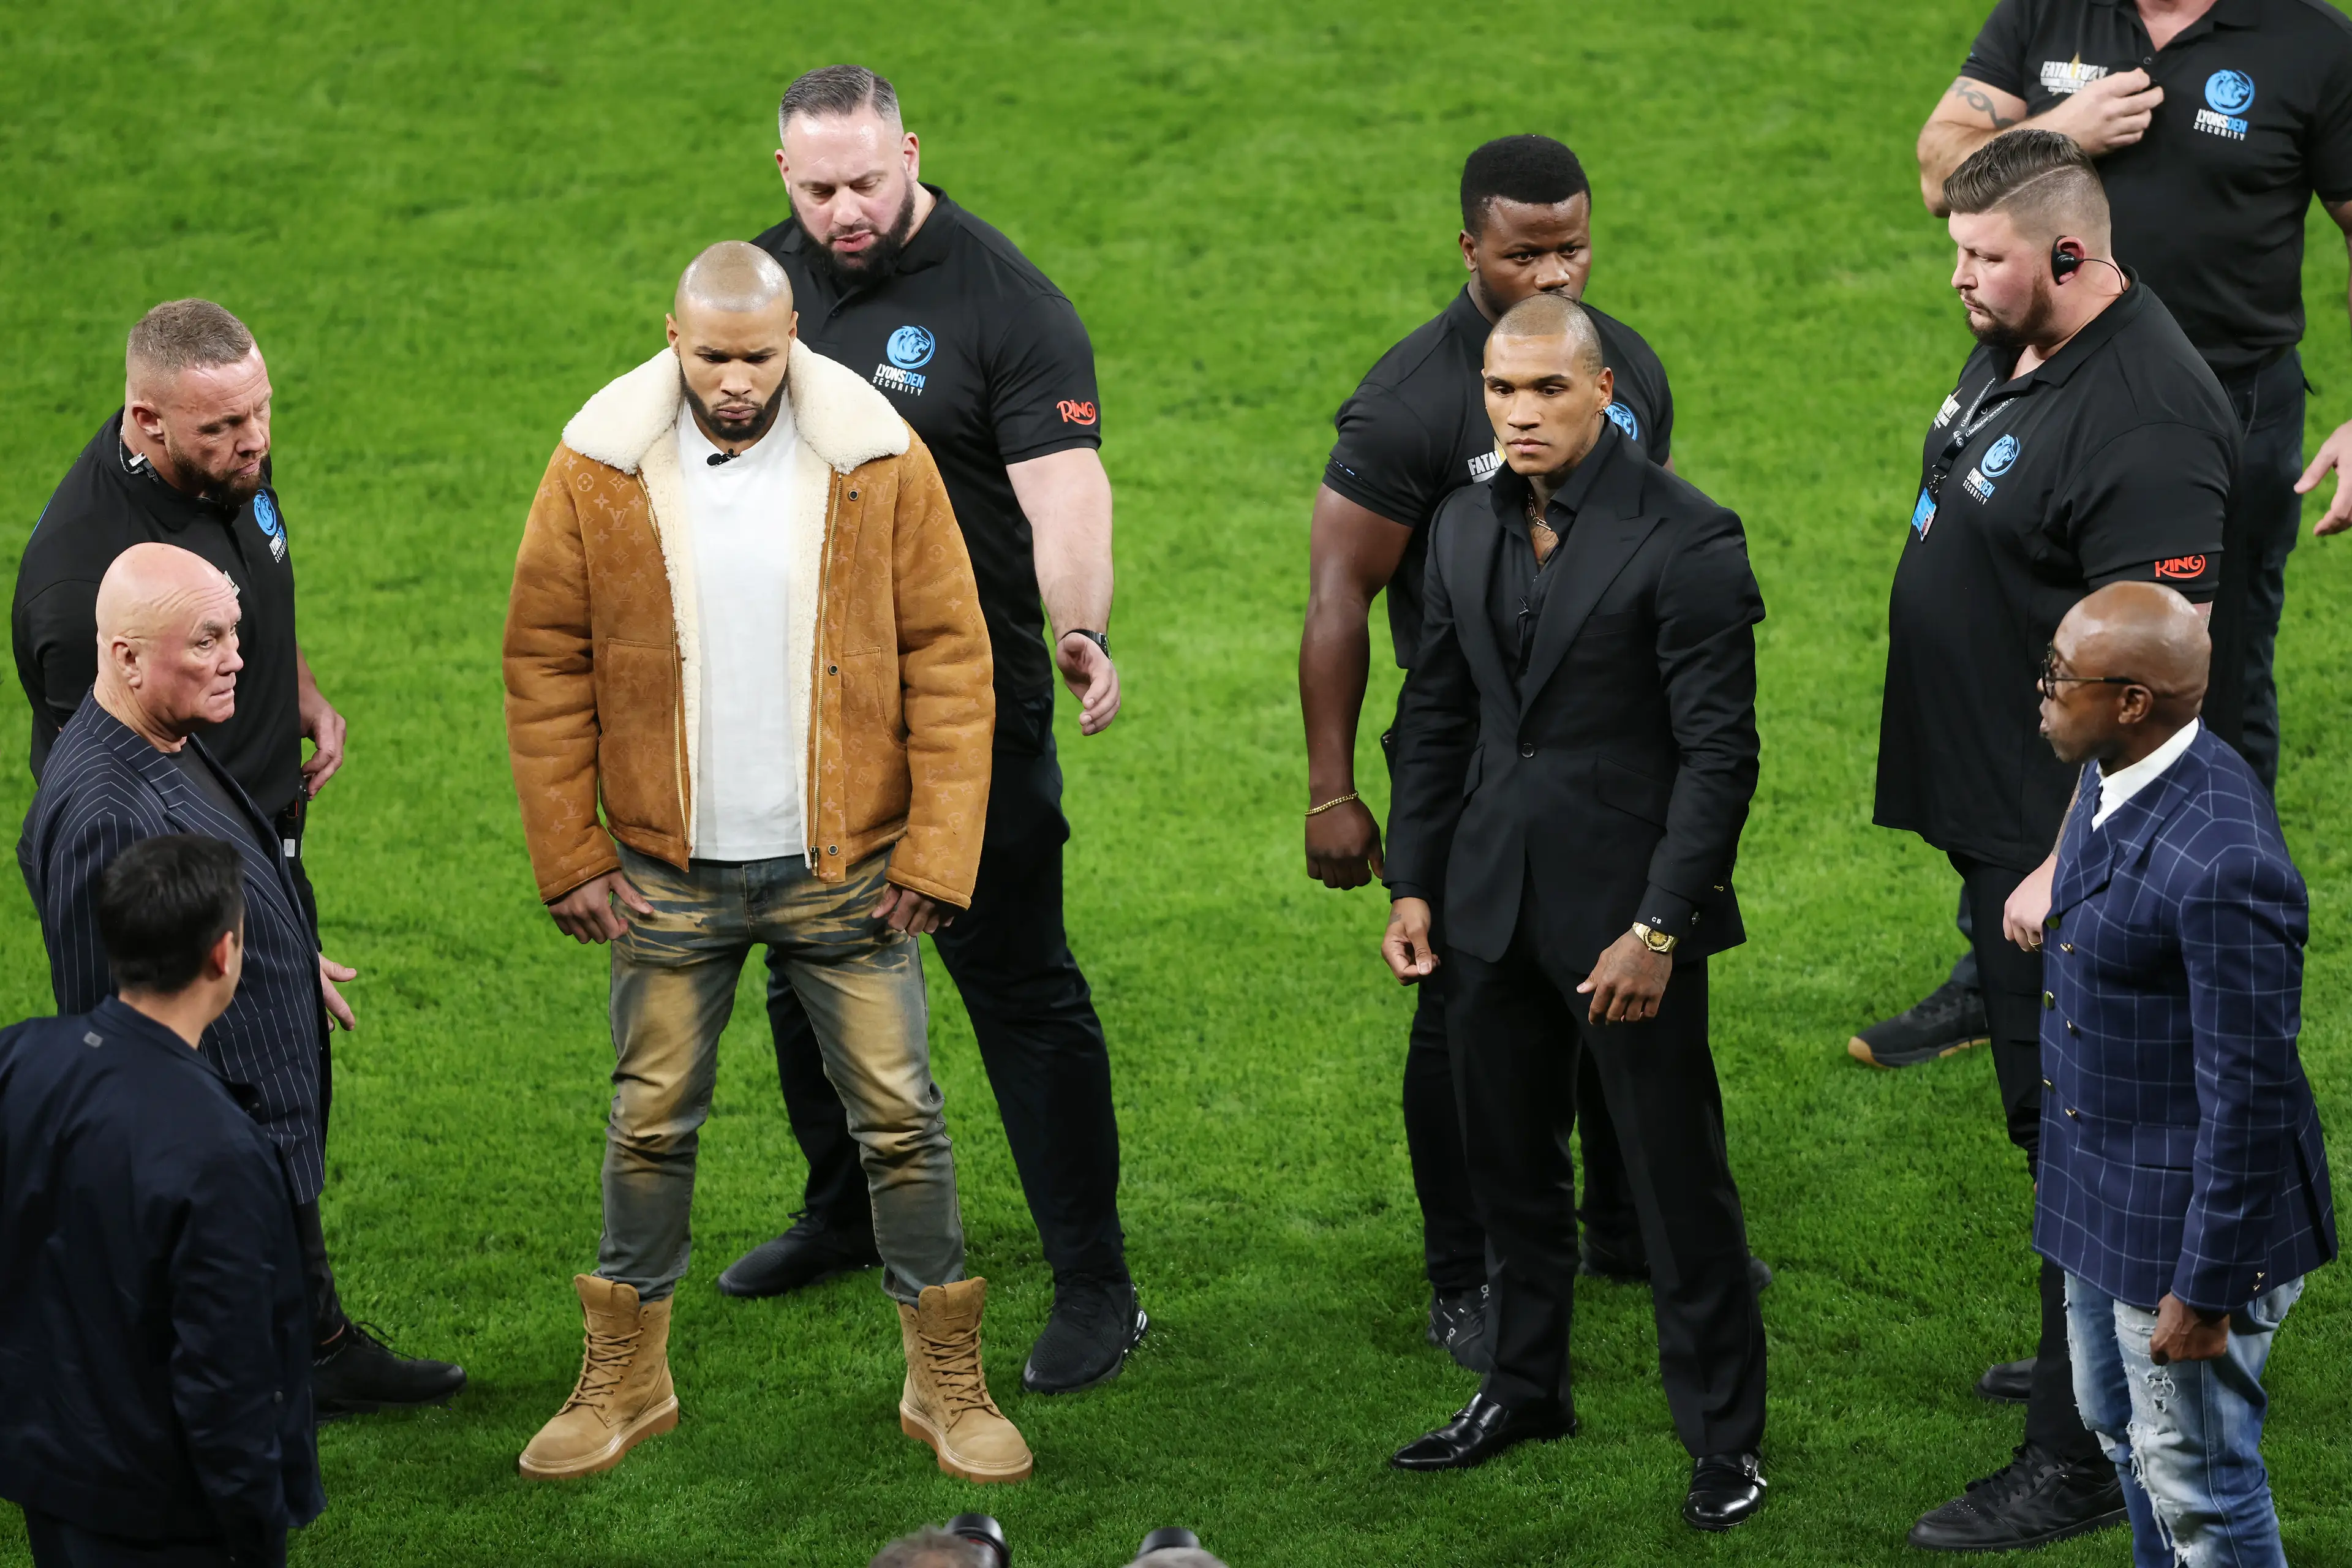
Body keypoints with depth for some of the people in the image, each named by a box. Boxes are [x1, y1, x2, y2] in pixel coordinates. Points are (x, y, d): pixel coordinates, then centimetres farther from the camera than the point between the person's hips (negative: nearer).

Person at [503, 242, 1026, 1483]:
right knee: (651, 1122, 10)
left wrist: (937, 854, -8)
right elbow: (547, 669, 0)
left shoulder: (878, 460, -6)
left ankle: (945, 1382, 17)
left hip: (845, 869, -1)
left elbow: (949, 658, -4)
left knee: (900, 1119, 4)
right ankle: (624, 1379, 25)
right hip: (670, 873, 1)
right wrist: (569, 857, -3)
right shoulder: (597, 468, -5)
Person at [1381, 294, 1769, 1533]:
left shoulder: (1685, 540, -15)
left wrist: (1656, 929, -18)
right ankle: (1525, 1387, 35)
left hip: (1627, 904, -6)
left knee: (1677, 1176, 0)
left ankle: (1723, 1436, 12)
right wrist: (1410, 885, 9)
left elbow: (1720, 753, -15)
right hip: (1495, 902, 6)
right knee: (1509, 1158, 17)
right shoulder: (1465, 527, 6)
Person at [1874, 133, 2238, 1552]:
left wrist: (2072, 867, -27)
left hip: (2081, 844, -10)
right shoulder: (2012, 351, 6)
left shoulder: (2144, 424, -26)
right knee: (2067, 1112, 22)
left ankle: (2083, 1460, 4)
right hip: (2006, 814, 10)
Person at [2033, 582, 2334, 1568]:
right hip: (2104, 1191, 10)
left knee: (2197, 1483, 6)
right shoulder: (2113, 778, -3)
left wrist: (2206, 1290, -21)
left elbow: (2250, 1096, -27)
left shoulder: (2222, 865, -32)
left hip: (2190, 1212, -10)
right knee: (2118, 1426, 27)